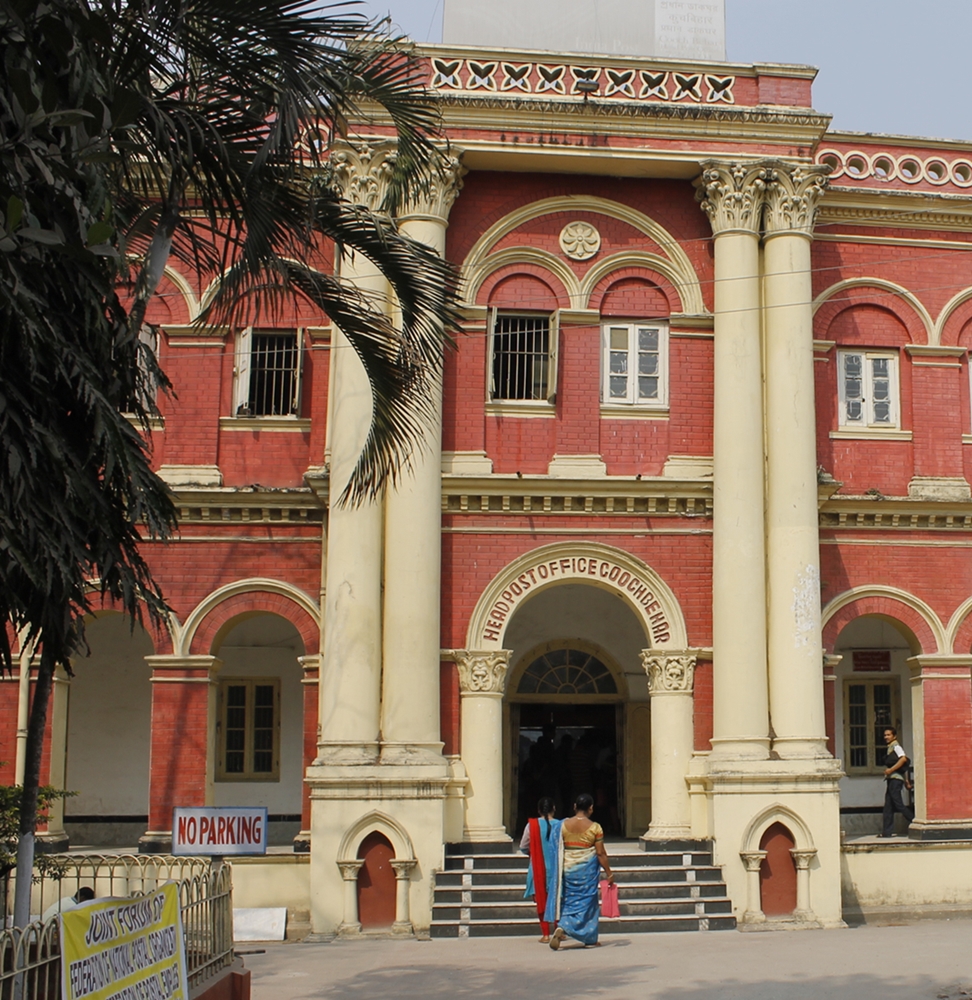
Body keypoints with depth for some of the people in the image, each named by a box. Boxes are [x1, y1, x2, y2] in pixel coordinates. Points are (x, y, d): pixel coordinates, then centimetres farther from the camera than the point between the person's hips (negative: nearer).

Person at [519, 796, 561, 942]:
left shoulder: (532, 825, -8)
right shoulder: (560, 825, -9)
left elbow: (523, 847, 0)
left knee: (541, 900, 7)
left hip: (538, 869, -1)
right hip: (556, 868, 1)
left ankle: (545, 934, 5)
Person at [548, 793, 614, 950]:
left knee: (570, 901, 16)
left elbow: (559, 851, 5)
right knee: (585, 903, 7)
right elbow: (601, 853, -9)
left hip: (568, 869, 3)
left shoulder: (564, 825, -1)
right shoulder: (594, 827, -10)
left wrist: (561, 871, 17)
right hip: (587, 870, -3)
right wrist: (609, 873, 0)